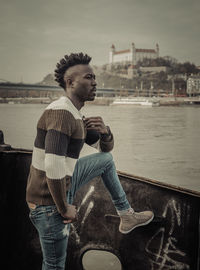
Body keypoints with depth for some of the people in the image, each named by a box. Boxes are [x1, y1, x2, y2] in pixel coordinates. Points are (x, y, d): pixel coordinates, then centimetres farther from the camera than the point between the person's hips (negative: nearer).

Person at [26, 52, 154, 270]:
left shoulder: (77, 116, 7)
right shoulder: (61, 113, -24)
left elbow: (105, 148, 16)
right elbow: (53, 167, -34)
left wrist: (104, 132, -8)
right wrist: (64, 208, -21)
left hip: (63, 184, 10)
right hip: (49, 199, -10)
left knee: (106, 159, 22)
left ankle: (126, 215, 31)